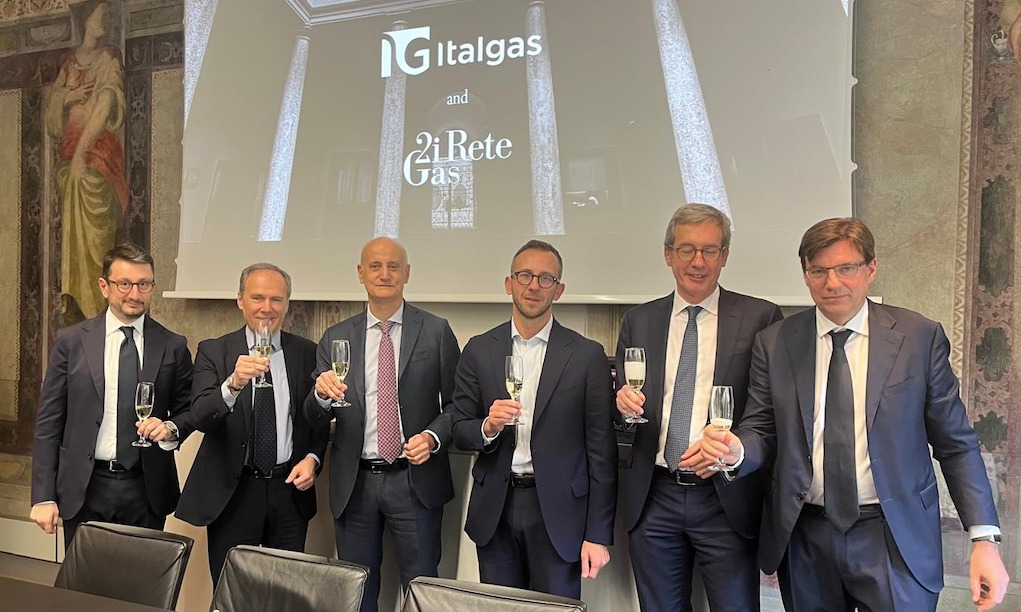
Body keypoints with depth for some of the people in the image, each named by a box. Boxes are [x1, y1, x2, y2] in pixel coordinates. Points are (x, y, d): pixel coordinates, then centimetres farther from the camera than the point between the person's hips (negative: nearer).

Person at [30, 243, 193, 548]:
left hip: (147, 490, 1)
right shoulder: (71, 341, 0)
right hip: (84, 489, 0)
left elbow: (188, 410, 11)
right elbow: (48, 422, 1)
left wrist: (171, 428, -12)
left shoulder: (173, 346, 1)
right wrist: (43, 496, -2)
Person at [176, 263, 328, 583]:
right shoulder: (213, 351, -2)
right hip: (232, 492, -1)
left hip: (289, 491, 2)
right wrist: (233, 384, -34)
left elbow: (322, 420, 11)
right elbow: (200, 417, -16)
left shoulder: (307, 353, 3)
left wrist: (312, 458, -6)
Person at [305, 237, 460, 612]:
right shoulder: (336, 338, 5)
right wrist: (322, 394, -17)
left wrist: (433, 438, -17)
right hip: (354, 483, 2)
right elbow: (316, 418, 4)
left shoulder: (436, 332, -1)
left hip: (415, 480, -2)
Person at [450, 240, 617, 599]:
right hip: (494, 511, 2)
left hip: (558, 512, -2)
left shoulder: (587, 355, -4)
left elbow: (601, 452, -4)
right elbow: (458, 431, 6)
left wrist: (598, 535, -6)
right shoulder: (479, 350, 3)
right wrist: (487, 427, -17)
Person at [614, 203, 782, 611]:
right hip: (653, 501, 3)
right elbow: (620, 410, 11)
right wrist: (623, 405, -11)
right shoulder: (638, 321, 8)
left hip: (727, 501, -3)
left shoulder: (760, 318, -2)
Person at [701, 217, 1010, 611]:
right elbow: (762, 432, 2)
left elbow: (956, 443, 0)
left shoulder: (920, 337, -3)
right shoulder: (774, 343, 0)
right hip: (805, 538, 2)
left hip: (894, 539, -1)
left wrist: (984, 538, -5)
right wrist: (736, 450, -20)